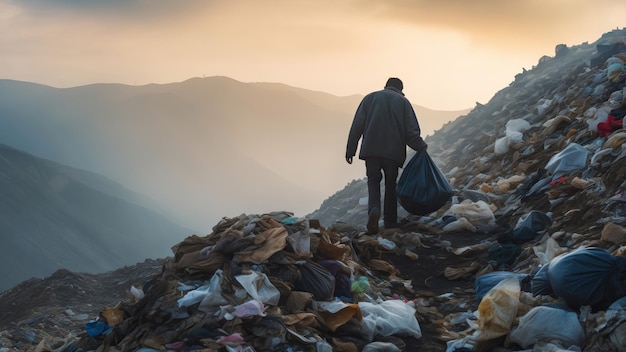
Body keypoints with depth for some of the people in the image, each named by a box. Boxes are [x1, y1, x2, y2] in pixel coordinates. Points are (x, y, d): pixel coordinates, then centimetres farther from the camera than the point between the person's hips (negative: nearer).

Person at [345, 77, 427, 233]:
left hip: (371, 150, 0)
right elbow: (412, 132, 0)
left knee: (373, 181, 10)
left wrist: (350, 149, 5)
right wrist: (422, 147, 16)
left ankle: (374, 209, -18)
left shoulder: (370, 98, 10)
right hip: (393, 151, 0)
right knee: (390, 185, 14)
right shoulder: (403, 101, 7)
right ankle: (390, 222, 14)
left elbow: (357, 126, 4)